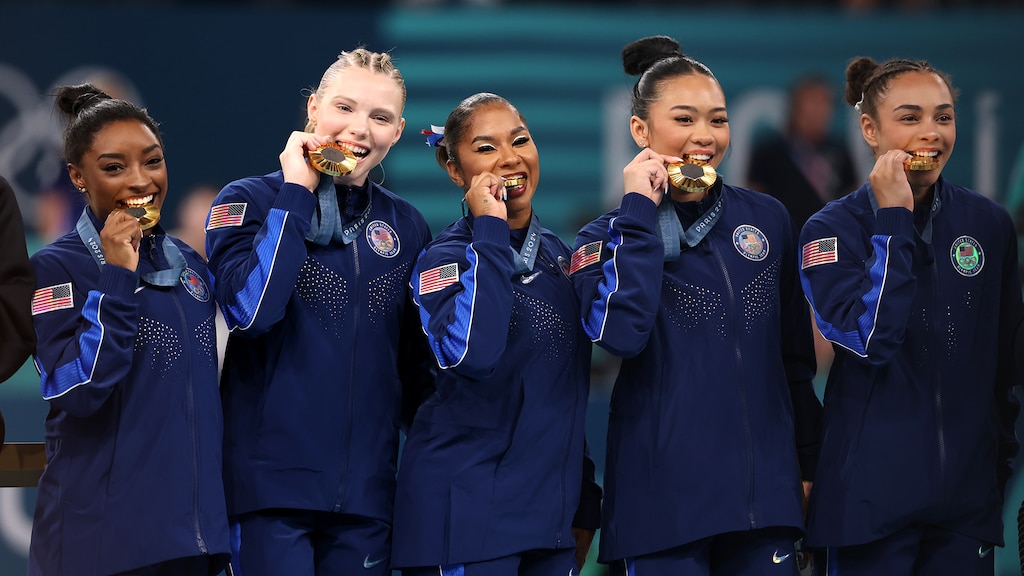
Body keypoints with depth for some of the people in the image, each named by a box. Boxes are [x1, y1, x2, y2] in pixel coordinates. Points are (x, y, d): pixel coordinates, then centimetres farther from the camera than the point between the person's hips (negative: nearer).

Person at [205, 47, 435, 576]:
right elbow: (249, 308, -19)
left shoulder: (405, 226, 12)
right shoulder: (249, 200, -1)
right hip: (274, 476, -4)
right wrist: (297, 193, -12)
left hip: (367, 487, 4)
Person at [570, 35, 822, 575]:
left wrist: (809, 460, 17)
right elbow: (619, 333, -20)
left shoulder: (768, 219, 9)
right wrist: (640, 211, -14)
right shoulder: (610, 237, 1)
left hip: (766, 487, 3)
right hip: (666, 495, -3)